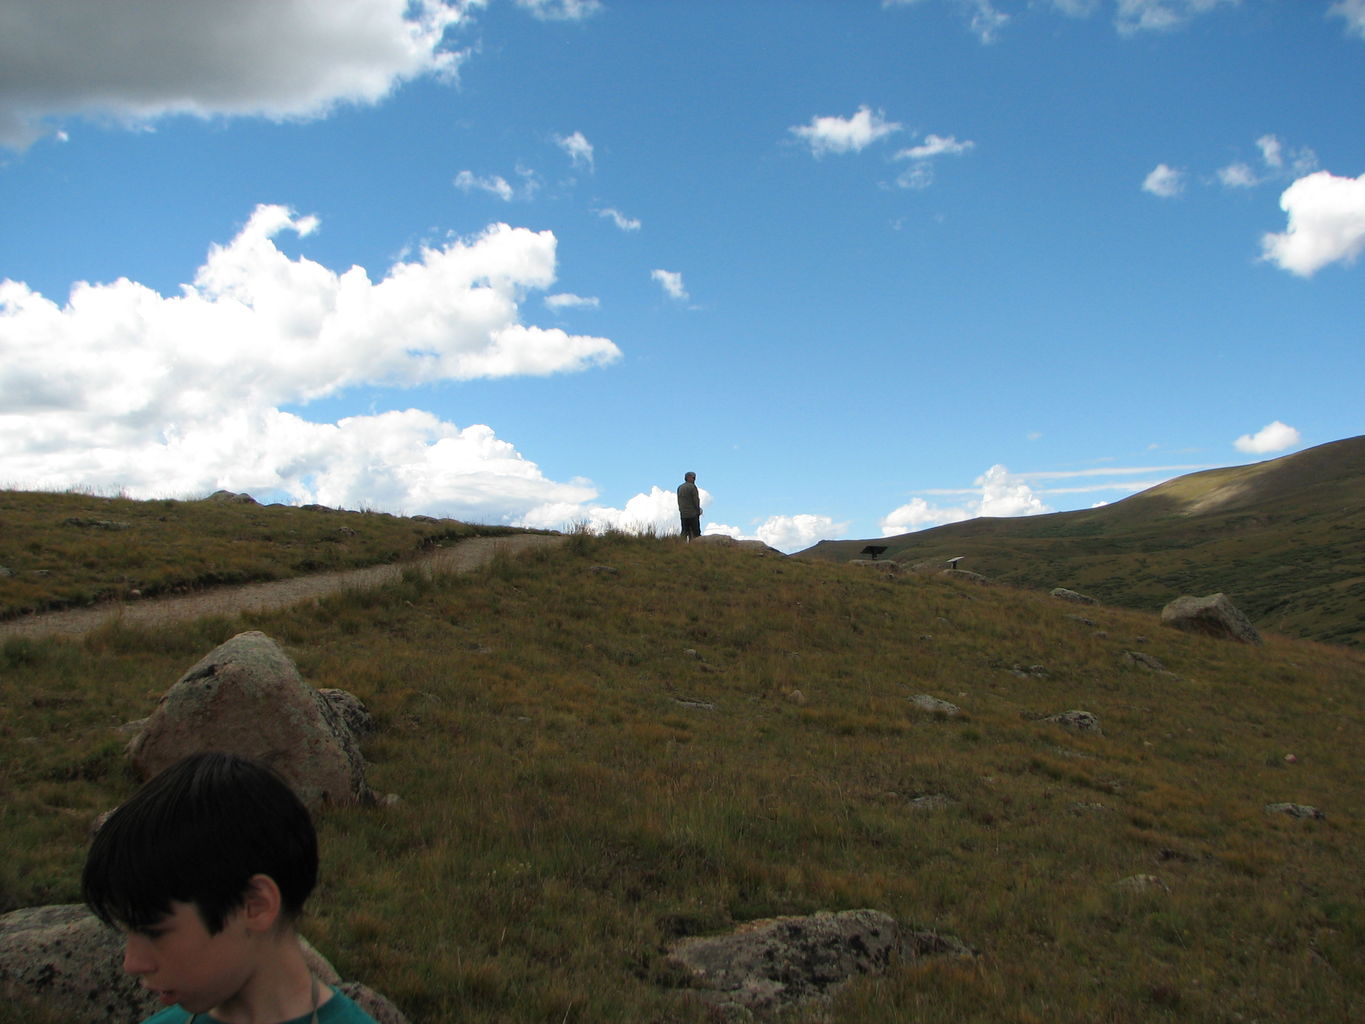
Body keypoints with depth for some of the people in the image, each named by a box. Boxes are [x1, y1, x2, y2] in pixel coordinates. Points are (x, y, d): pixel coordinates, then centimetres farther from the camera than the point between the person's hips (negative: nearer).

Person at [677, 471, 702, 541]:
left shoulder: (680, 487, 11)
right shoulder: (692, 486, -8)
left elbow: (678, 501, 11)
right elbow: (696, 500, -10)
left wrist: (681, 510, 15)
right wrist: (698, 510, 0)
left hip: (683, 514, 6)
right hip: (693, 514, -6)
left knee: (684, 532, 5)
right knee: (696, 532, -4)